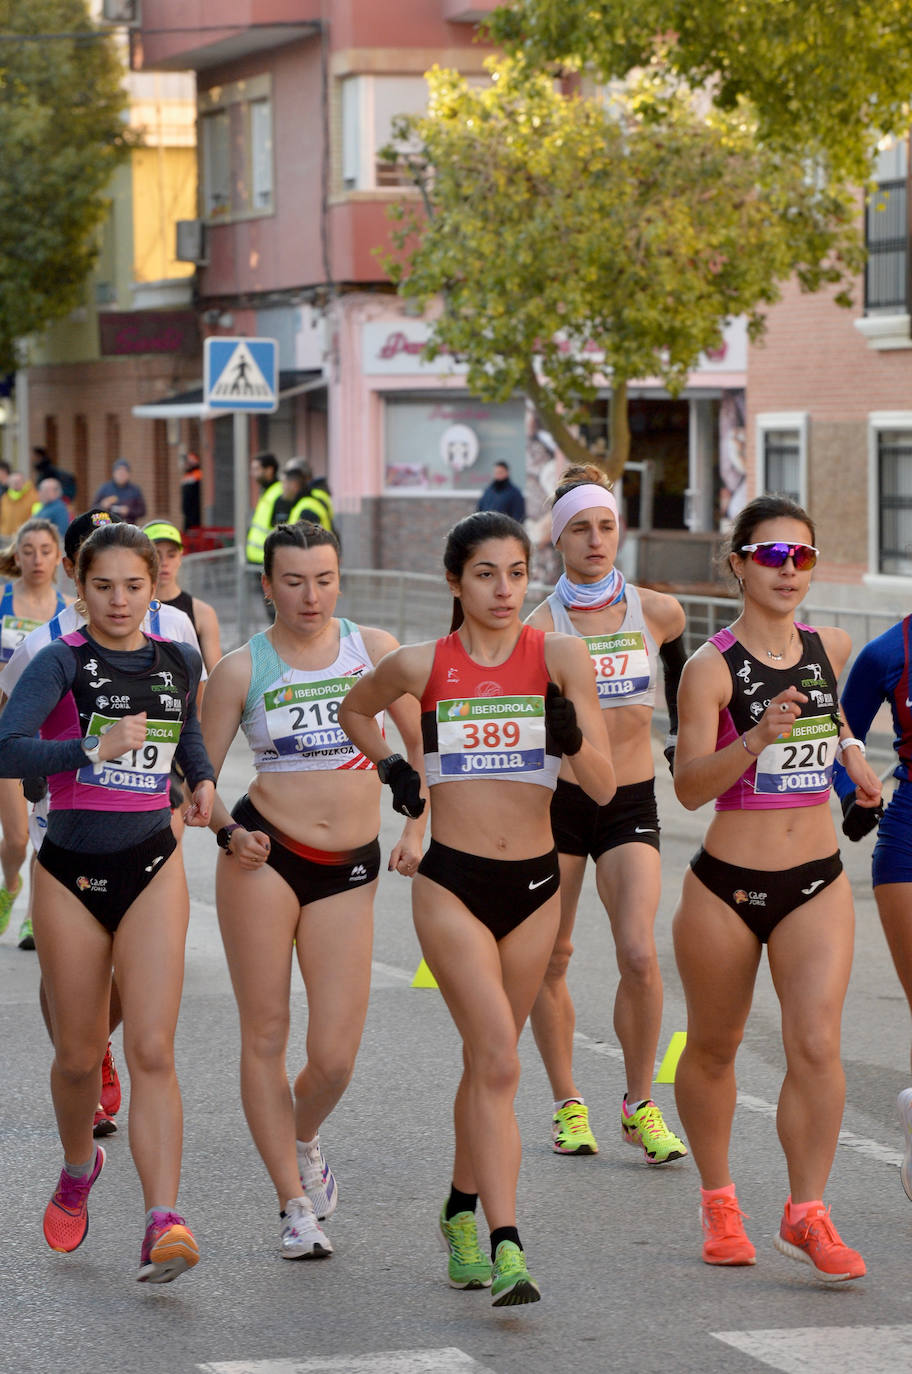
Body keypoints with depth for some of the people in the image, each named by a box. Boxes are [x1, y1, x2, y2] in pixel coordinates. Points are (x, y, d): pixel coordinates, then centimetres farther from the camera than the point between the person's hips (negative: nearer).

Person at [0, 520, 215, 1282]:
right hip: (72, 873, -2)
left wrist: (203, 778, 10)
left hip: (152, 868, 2)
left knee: (153, 1050, -12)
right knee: (80, 1053, 10)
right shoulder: (61, 663, -9)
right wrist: (97, 750, -37)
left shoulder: (179, 661, 5)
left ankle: (163, 1223, -21)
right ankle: (78, 1169, 41)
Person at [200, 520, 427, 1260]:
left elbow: (422, 743, 14)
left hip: (351, 869, 1)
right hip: (265, 857, -1)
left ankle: (303, 1140, 31)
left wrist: (416, 830, 5)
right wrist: (227, 830, -14)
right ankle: (295, 1205, 10)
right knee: (266, 1035, -1)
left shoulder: (373, 649, 4)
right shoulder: (241, 669, -1)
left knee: (335, 1058, -3)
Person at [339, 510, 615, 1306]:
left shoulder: (559, 657, -3)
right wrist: (393, 769, 9)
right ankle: (507, 1248, -21)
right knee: (499, 1062, -16)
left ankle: (462, 1210, 37)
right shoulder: (422, 666, -2)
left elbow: (604, 787, -8)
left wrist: (573, 740, -26)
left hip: (534, 885, 2)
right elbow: (356, 710, 22)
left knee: (487, 1061, 15)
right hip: (451, 884, -2)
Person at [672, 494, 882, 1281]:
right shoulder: (712, 667, -12)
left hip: (817, 884, 3)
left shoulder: (831, 649, 4)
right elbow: (690, 786, -21)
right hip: (727, 888, -3)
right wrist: (755, 740, -36)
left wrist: (849, 750, 12)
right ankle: (719, 1202, 32)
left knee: (817, 1045, -12)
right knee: (713, 1048, 13)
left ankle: (806, 1216, -3)